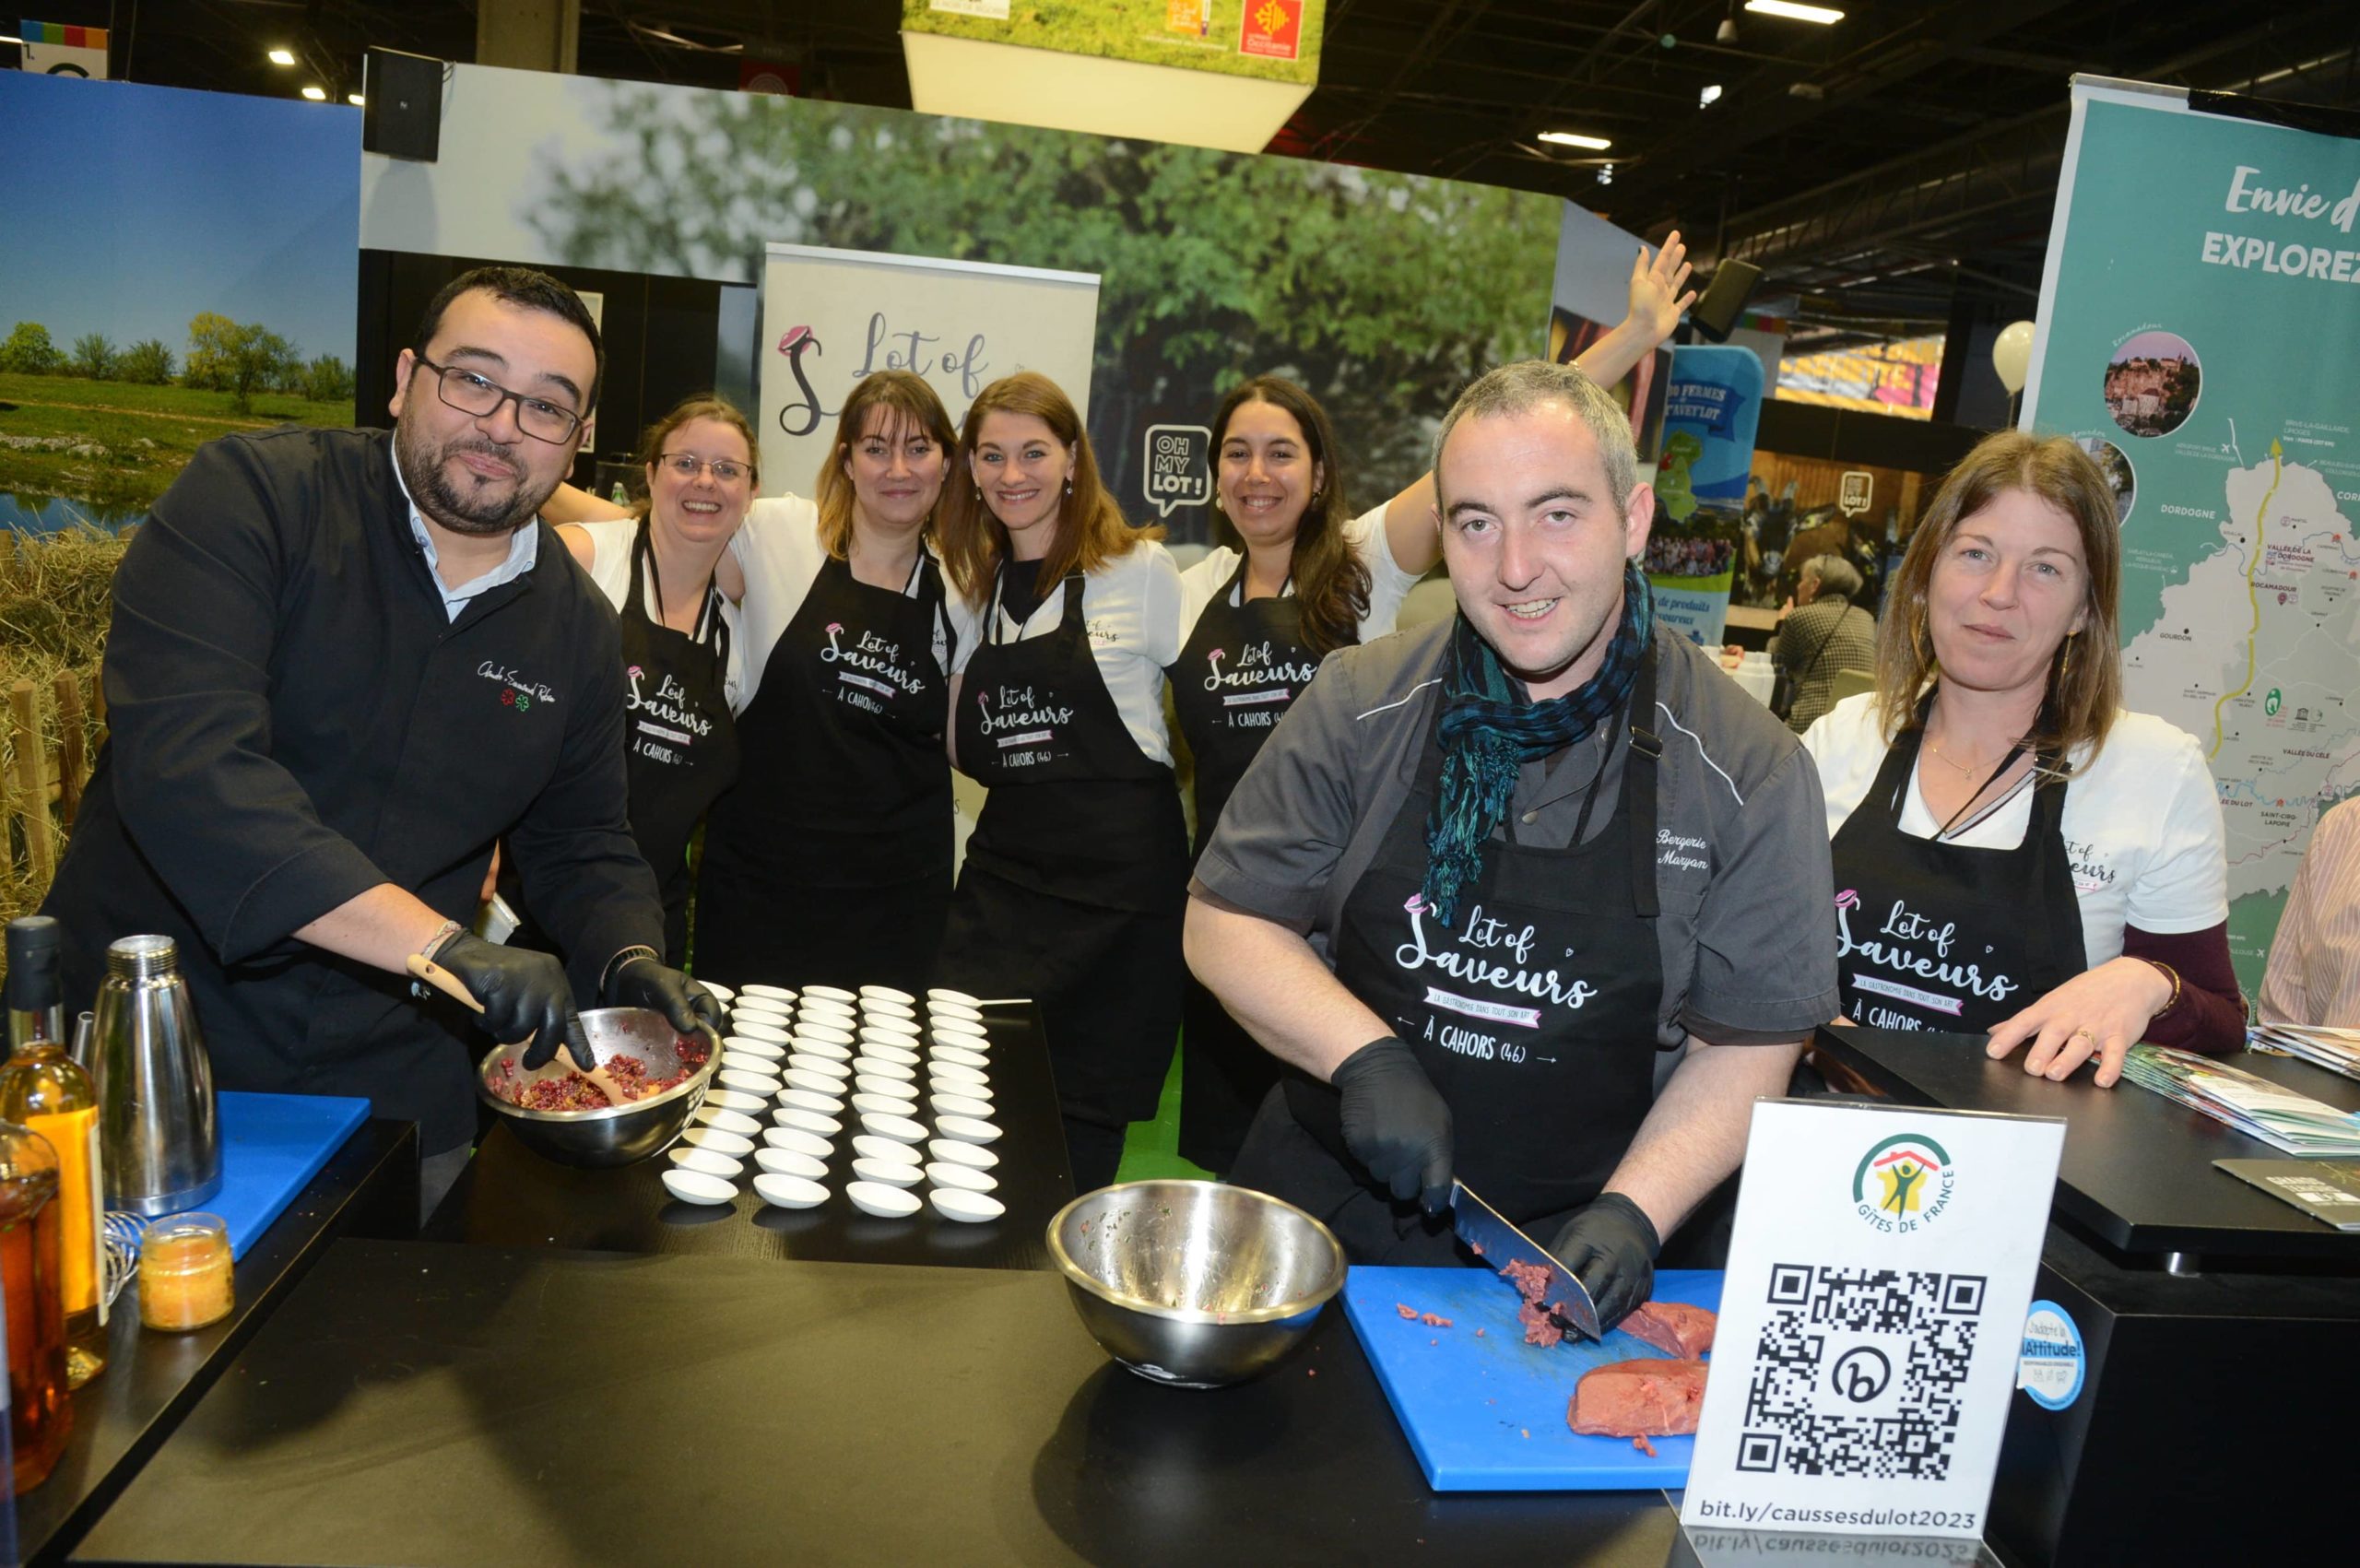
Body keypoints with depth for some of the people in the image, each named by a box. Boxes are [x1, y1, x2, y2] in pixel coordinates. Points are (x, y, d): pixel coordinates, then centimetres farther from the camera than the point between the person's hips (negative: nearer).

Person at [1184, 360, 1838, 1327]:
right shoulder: (1360, 706, -4)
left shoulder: (1750, 770, -6)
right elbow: (1223, 923, 1)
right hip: (1326, 1216, 0)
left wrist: (1634, 1211, -14)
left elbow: (1747, 1043, 0)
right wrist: (1364, 1056, -13)